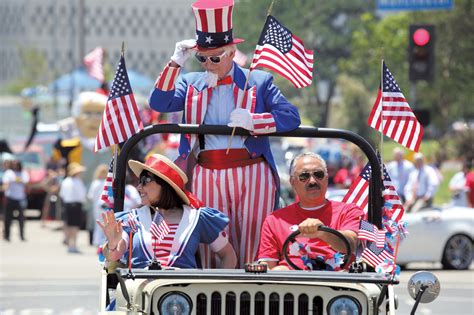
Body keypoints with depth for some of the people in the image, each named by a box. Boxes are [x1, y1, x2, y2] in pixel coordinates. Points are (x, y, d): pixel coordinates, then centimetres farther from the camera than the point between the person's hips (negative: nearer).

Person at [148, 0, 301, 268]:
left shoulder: (258, 82, 9)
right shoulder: (191, 84, 18)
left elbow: (291, 116, 0)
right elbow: (159, 103, 3)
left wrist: (253, 121, -13)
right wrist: (176, 62, -3)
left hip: (251, 175, -2)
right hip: (206, 176, 2)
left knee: (253, 252, -5)